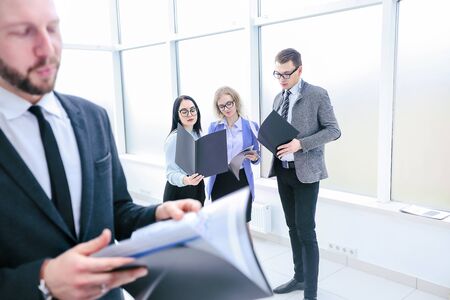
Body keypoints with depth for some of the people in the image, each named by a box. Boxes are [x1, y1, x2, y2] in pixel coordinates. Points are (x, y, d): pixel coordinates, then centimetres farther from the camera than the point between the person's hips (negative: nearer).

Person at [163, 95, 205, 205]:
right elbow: (171, 173, -23)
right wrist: (184, 180, -42)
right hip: (179, 192, -7)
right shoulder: (174, 138, -20)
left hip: (198, 189, 7)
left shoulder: (198, 134, 4)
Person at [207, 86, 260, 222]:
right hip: (219, 181, 1)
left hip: (242, 180, -1)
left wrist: (254, 157, -15)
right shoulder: (213, 127, 4)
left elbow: (257, 158, 6)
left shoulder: (251, 126, 1)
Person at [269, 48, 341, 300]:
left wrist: (300, 143, -22)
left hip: (305, 171, -6)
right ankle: (299, 277, 31)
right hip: (282, 170, 7)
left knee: (306, 231, -5)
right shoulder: (279, 98, 12)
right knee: (293, 228, 15)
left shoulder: (317, 95, -8)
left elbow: (333, 130, -10)